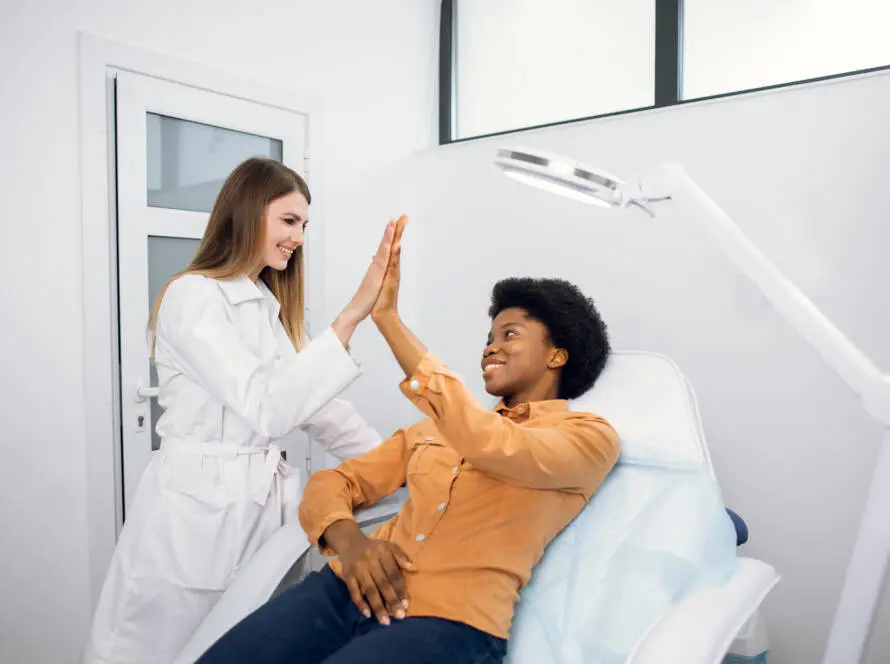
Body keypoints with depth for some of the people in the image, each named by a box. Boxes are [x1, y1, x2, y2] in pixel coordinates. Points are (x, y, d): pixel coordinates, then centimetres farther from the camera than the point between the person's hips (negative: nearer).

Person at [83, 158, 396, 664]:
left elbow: (313, 401, 9)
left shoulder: (269, 306, 13)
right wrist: (351, 316, -32)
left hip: (264, 502, 7)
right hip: (199, 506, -7)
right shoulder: (192, 295, -14)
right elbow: (265, 407, -26)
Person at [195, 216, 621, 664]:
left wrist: (388, 317, -14)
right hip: (350, 588, 5)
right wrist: (348, 539, -8)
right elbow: (333, 482, 15)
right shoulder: (438, 424, 20)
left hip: (448, 619, -4)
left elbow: (489, 446, -17)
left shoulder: (591, 437, 3)